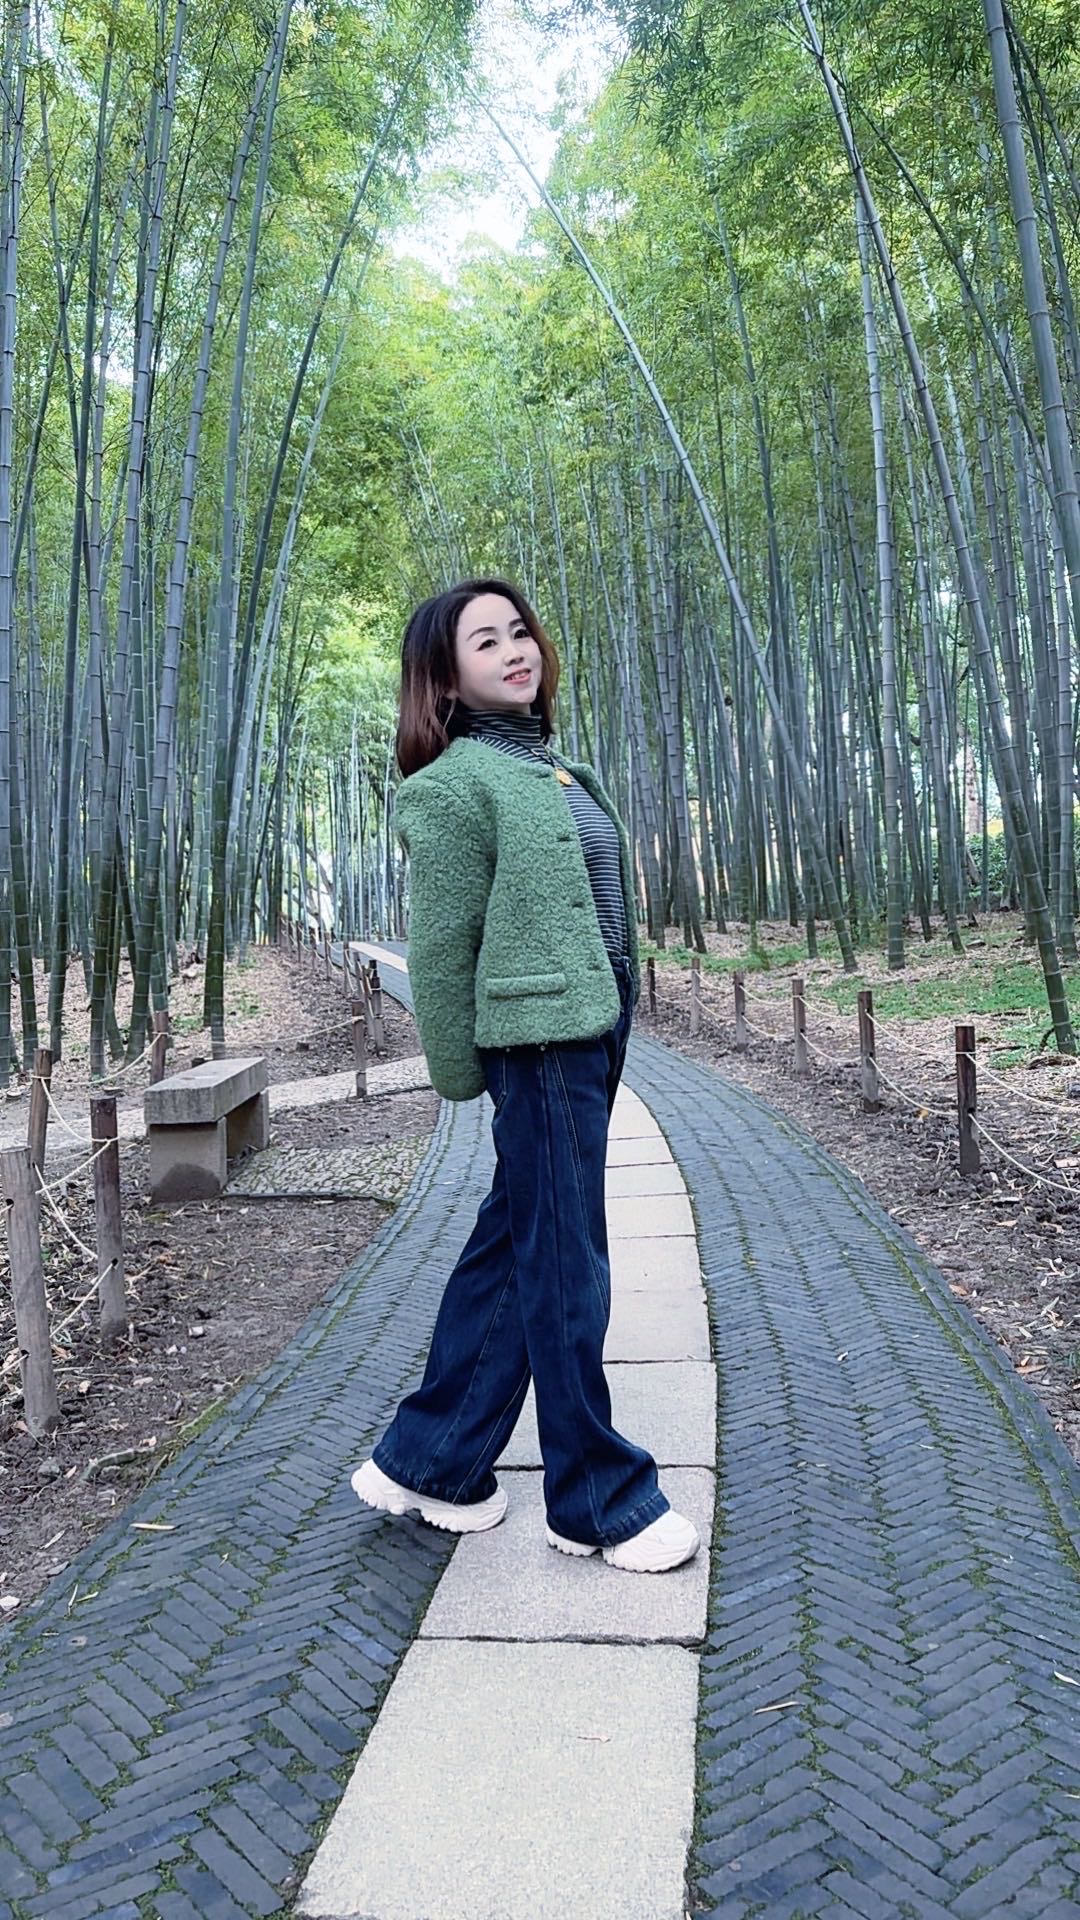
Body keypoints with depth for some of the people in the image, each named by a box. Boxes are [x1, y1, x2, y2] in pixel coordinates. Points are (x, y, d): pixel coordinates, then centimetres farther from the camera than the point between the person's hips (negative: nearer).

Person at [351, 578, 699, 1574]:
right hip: (538, 1043, -9)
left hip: (592, 1035, 9)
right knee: (565, 1270, 2)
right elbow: (440, 948, -9)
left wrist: (611, 1021, 16)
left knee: (508, 1250, 15)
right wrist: (462, 1074, -4)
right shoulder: (456, 783, -10)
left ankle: (427, 1461, 30)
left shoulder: (548, 766, 16)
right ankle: (601, 1500, 19)